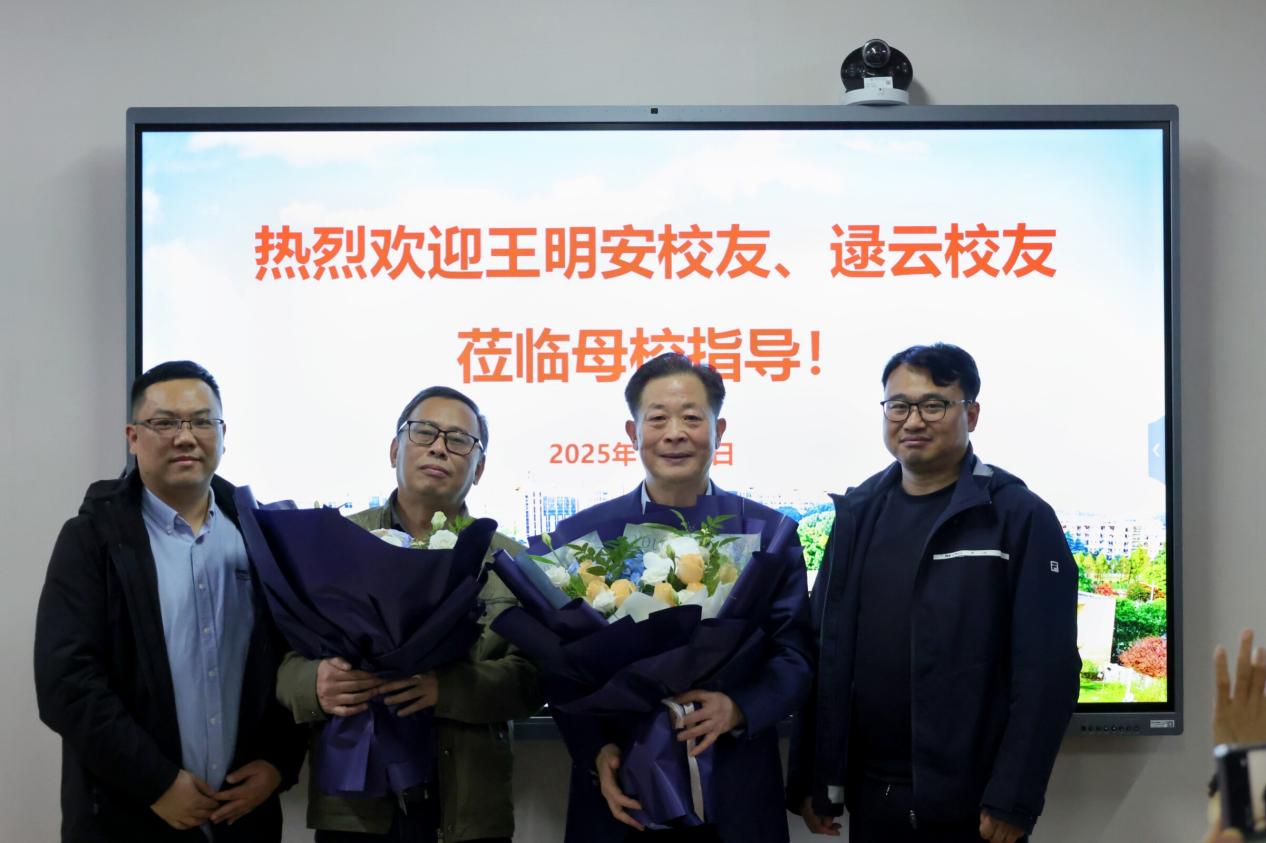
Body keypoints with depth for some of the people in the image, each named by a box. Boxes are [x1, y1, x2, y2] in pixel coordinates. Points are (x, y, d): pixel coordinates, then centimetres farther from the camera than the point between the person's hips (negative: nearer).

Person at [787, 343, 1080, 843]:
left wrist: (1013, 802, -15)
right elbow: (823, 651, 8)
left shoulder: (1020, 518, -7)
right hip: (871, 798, 4)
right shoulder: (858, 513, 7)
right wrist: (811, 781, 5)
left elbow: (1046, 670, -11)